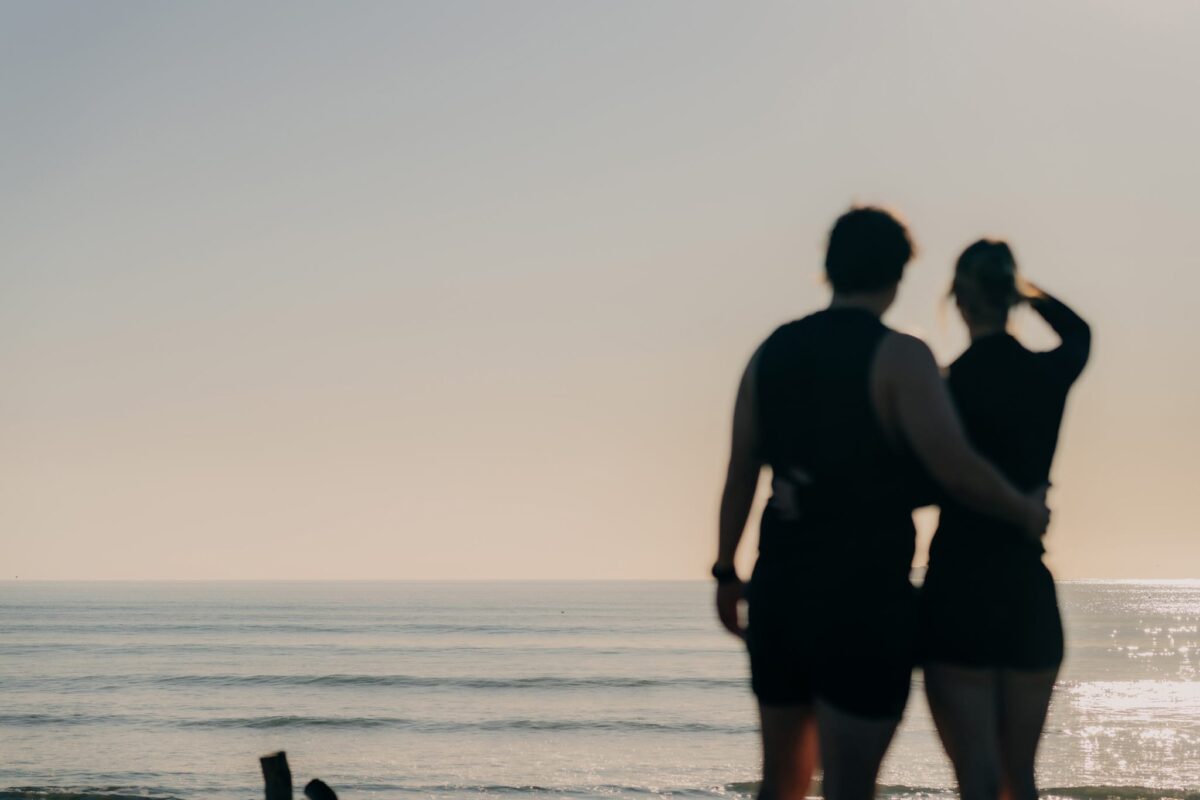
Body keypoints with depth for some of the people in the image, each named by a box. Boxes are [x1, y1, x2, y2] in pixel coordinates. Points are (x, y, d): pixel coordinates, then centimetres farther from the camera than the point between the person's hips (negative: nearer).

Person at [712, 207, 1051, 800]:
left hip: (779, 591, 6)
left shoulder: (771, 353, 9)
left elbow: (740, 477, 13)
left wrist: (727, 573, 22)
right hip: (866, 598, -6)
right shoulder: (898, 356, -9)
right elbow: (956, 469, -18)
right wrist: (1025, 512, 0)